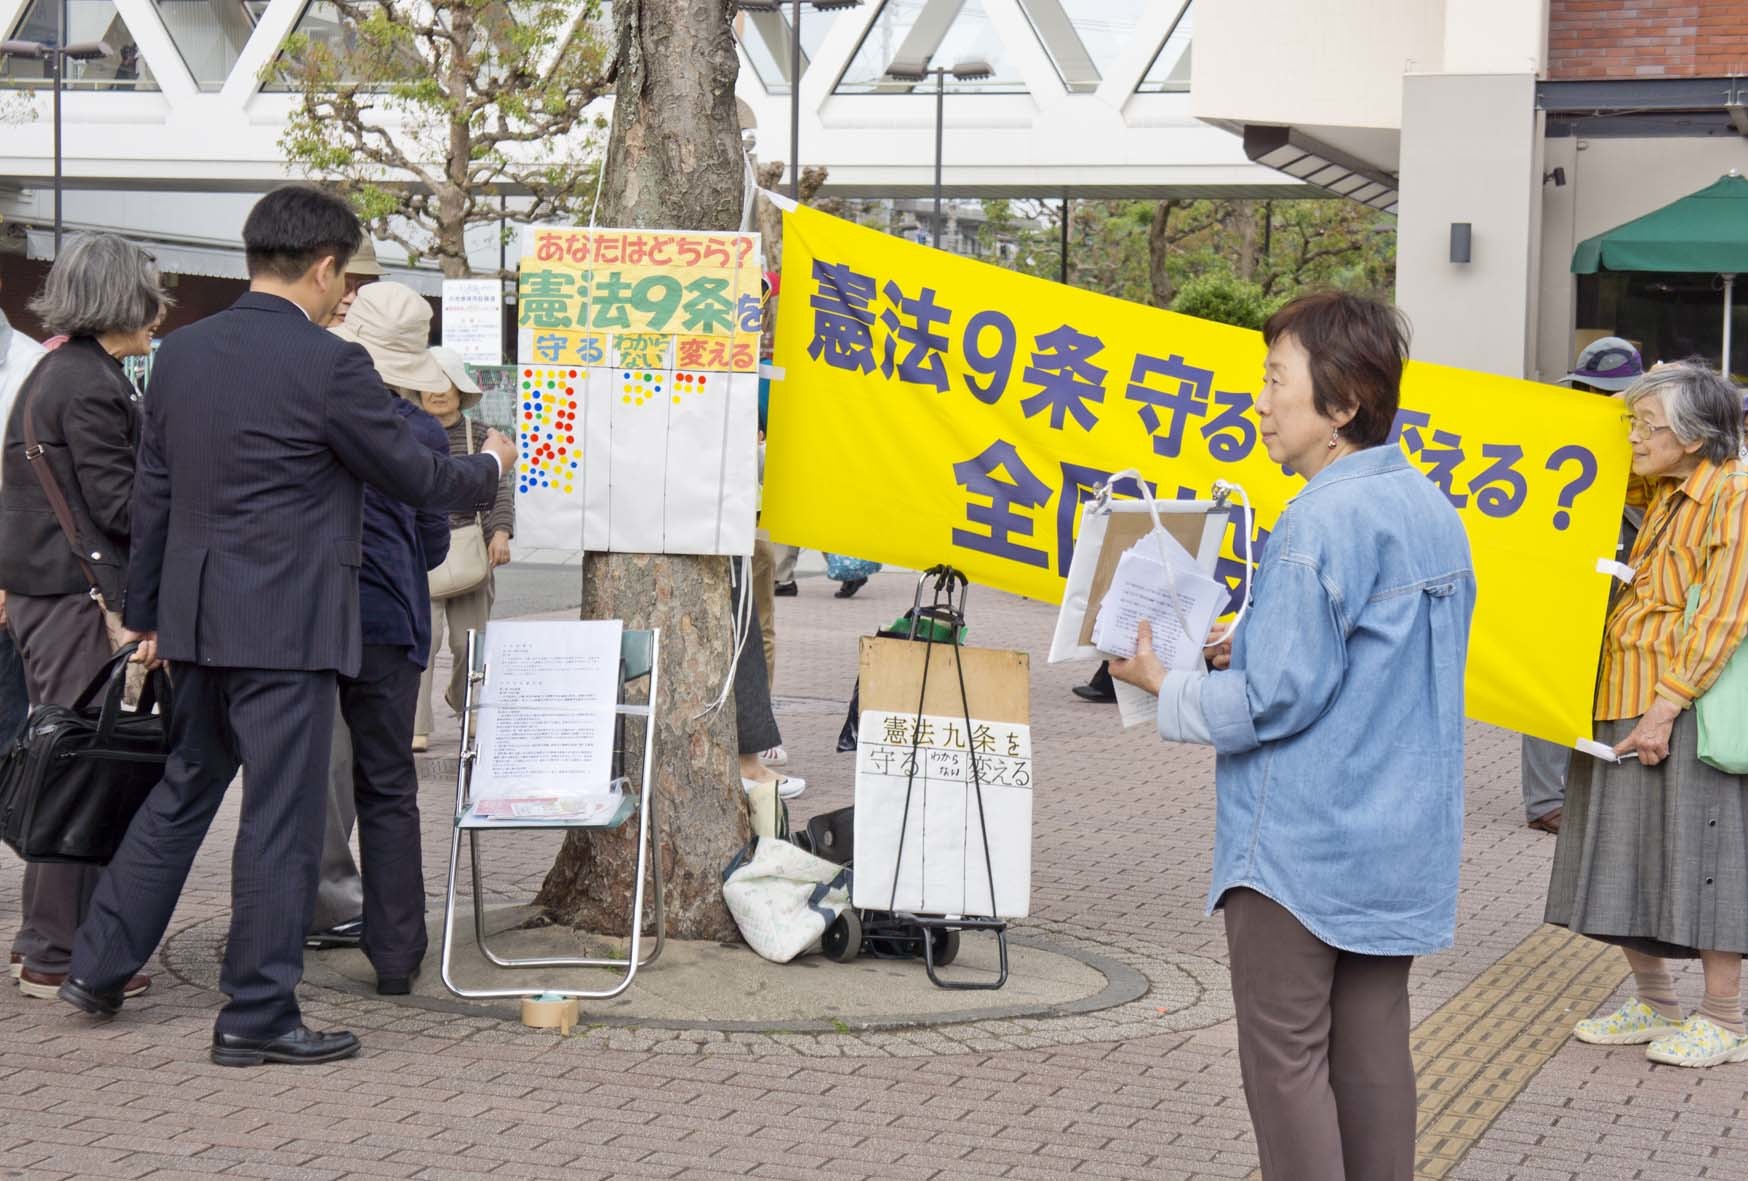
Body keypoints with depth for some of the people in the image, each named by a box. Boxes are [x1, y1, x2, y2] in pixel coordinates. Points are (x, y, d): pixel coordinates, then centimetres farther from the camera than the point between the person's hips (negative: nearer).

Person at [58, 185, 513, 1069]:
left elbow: (152, 495, 12)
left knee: (183, 790, 21)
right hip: (286, 626, -7)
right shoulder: (330, 365, -14)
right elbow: (414, 476, -5)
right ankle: (256, 1017, 7)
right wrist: (490, 467, 15)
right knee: (280, 819, 1)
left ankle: (98, 968, 25)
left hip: (198, 623, 7)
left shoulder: (181, 352, 7)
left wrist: (149, 615, 20)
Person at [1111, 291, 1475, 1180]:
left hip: (1304, 842, -8)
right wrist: (1255, 643, 13)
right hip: (1404, 839, 8)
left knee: (1286, 1059, 1)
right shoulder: (1433, 513, 8)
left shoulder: (1322, 523, -19)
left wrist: (1165, 688, -5)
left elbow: (1276, 700, -20)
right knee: (1373, 1049, 13)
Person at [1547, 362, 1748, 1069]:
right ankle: (1654, 1004, 25)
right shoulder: (1660, 493, 12)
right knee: (1626, 854, 12)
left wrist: (1666, 706, -20)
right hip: (1622, 703, 8)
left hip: (1688, 709, -8)